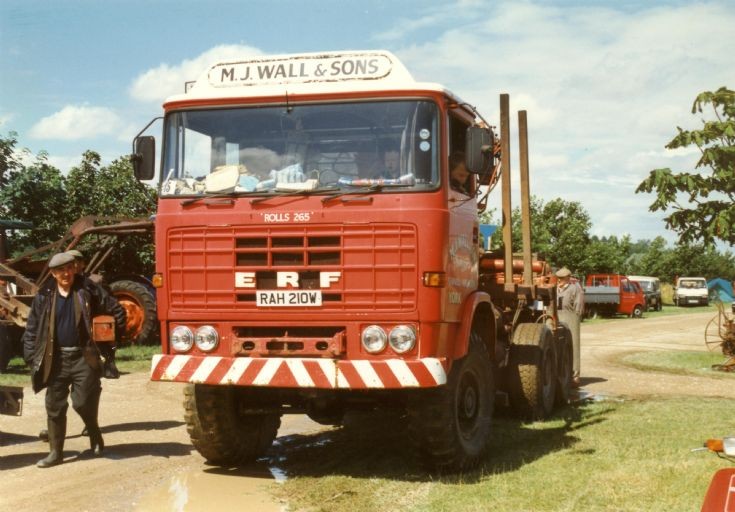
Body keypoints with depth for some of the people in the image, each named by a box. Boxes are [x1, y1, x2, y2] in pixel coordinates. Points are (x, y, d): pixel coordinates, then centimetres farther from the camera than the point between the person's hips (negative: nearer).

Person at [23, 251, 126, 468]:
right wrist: (31, 357, -1)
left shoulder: (89, 290, -2)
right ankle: (55, 452, 15)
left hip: (83, 358, -2)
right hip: (56, 359, 2)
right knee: (55, 407, 5)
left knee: (83, 402, -6)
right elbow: (32, 329, 5)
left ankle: (95, 434, 24)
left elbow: (115, 309, 3)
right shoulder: (44, 297, 2)